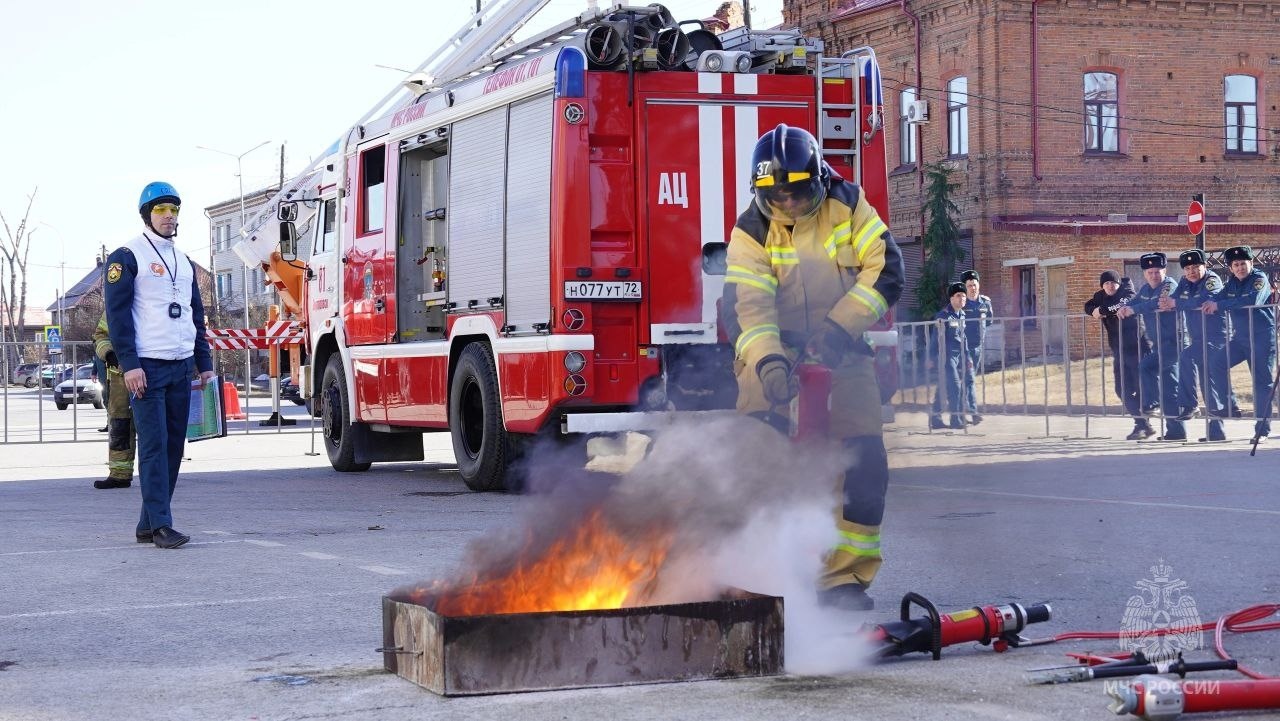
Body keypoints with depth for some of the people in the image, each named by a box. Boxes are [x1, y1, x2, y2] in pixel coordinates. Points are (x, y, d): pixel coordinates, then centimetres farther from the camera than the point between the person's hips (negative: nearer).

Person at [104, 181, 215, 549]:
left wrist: (204, 362, 16)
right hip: (148, 366, -7)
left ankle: (148, 525, 11)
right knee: (154, 446, -10)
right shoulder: (127, 256, -2)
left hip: (181, 366, 7)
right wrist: (129, 364, -16)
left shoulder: (184, 262, 19)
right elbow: (117, 313, -8)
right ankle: (160, 525, -11)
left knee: (174, 445, 5)